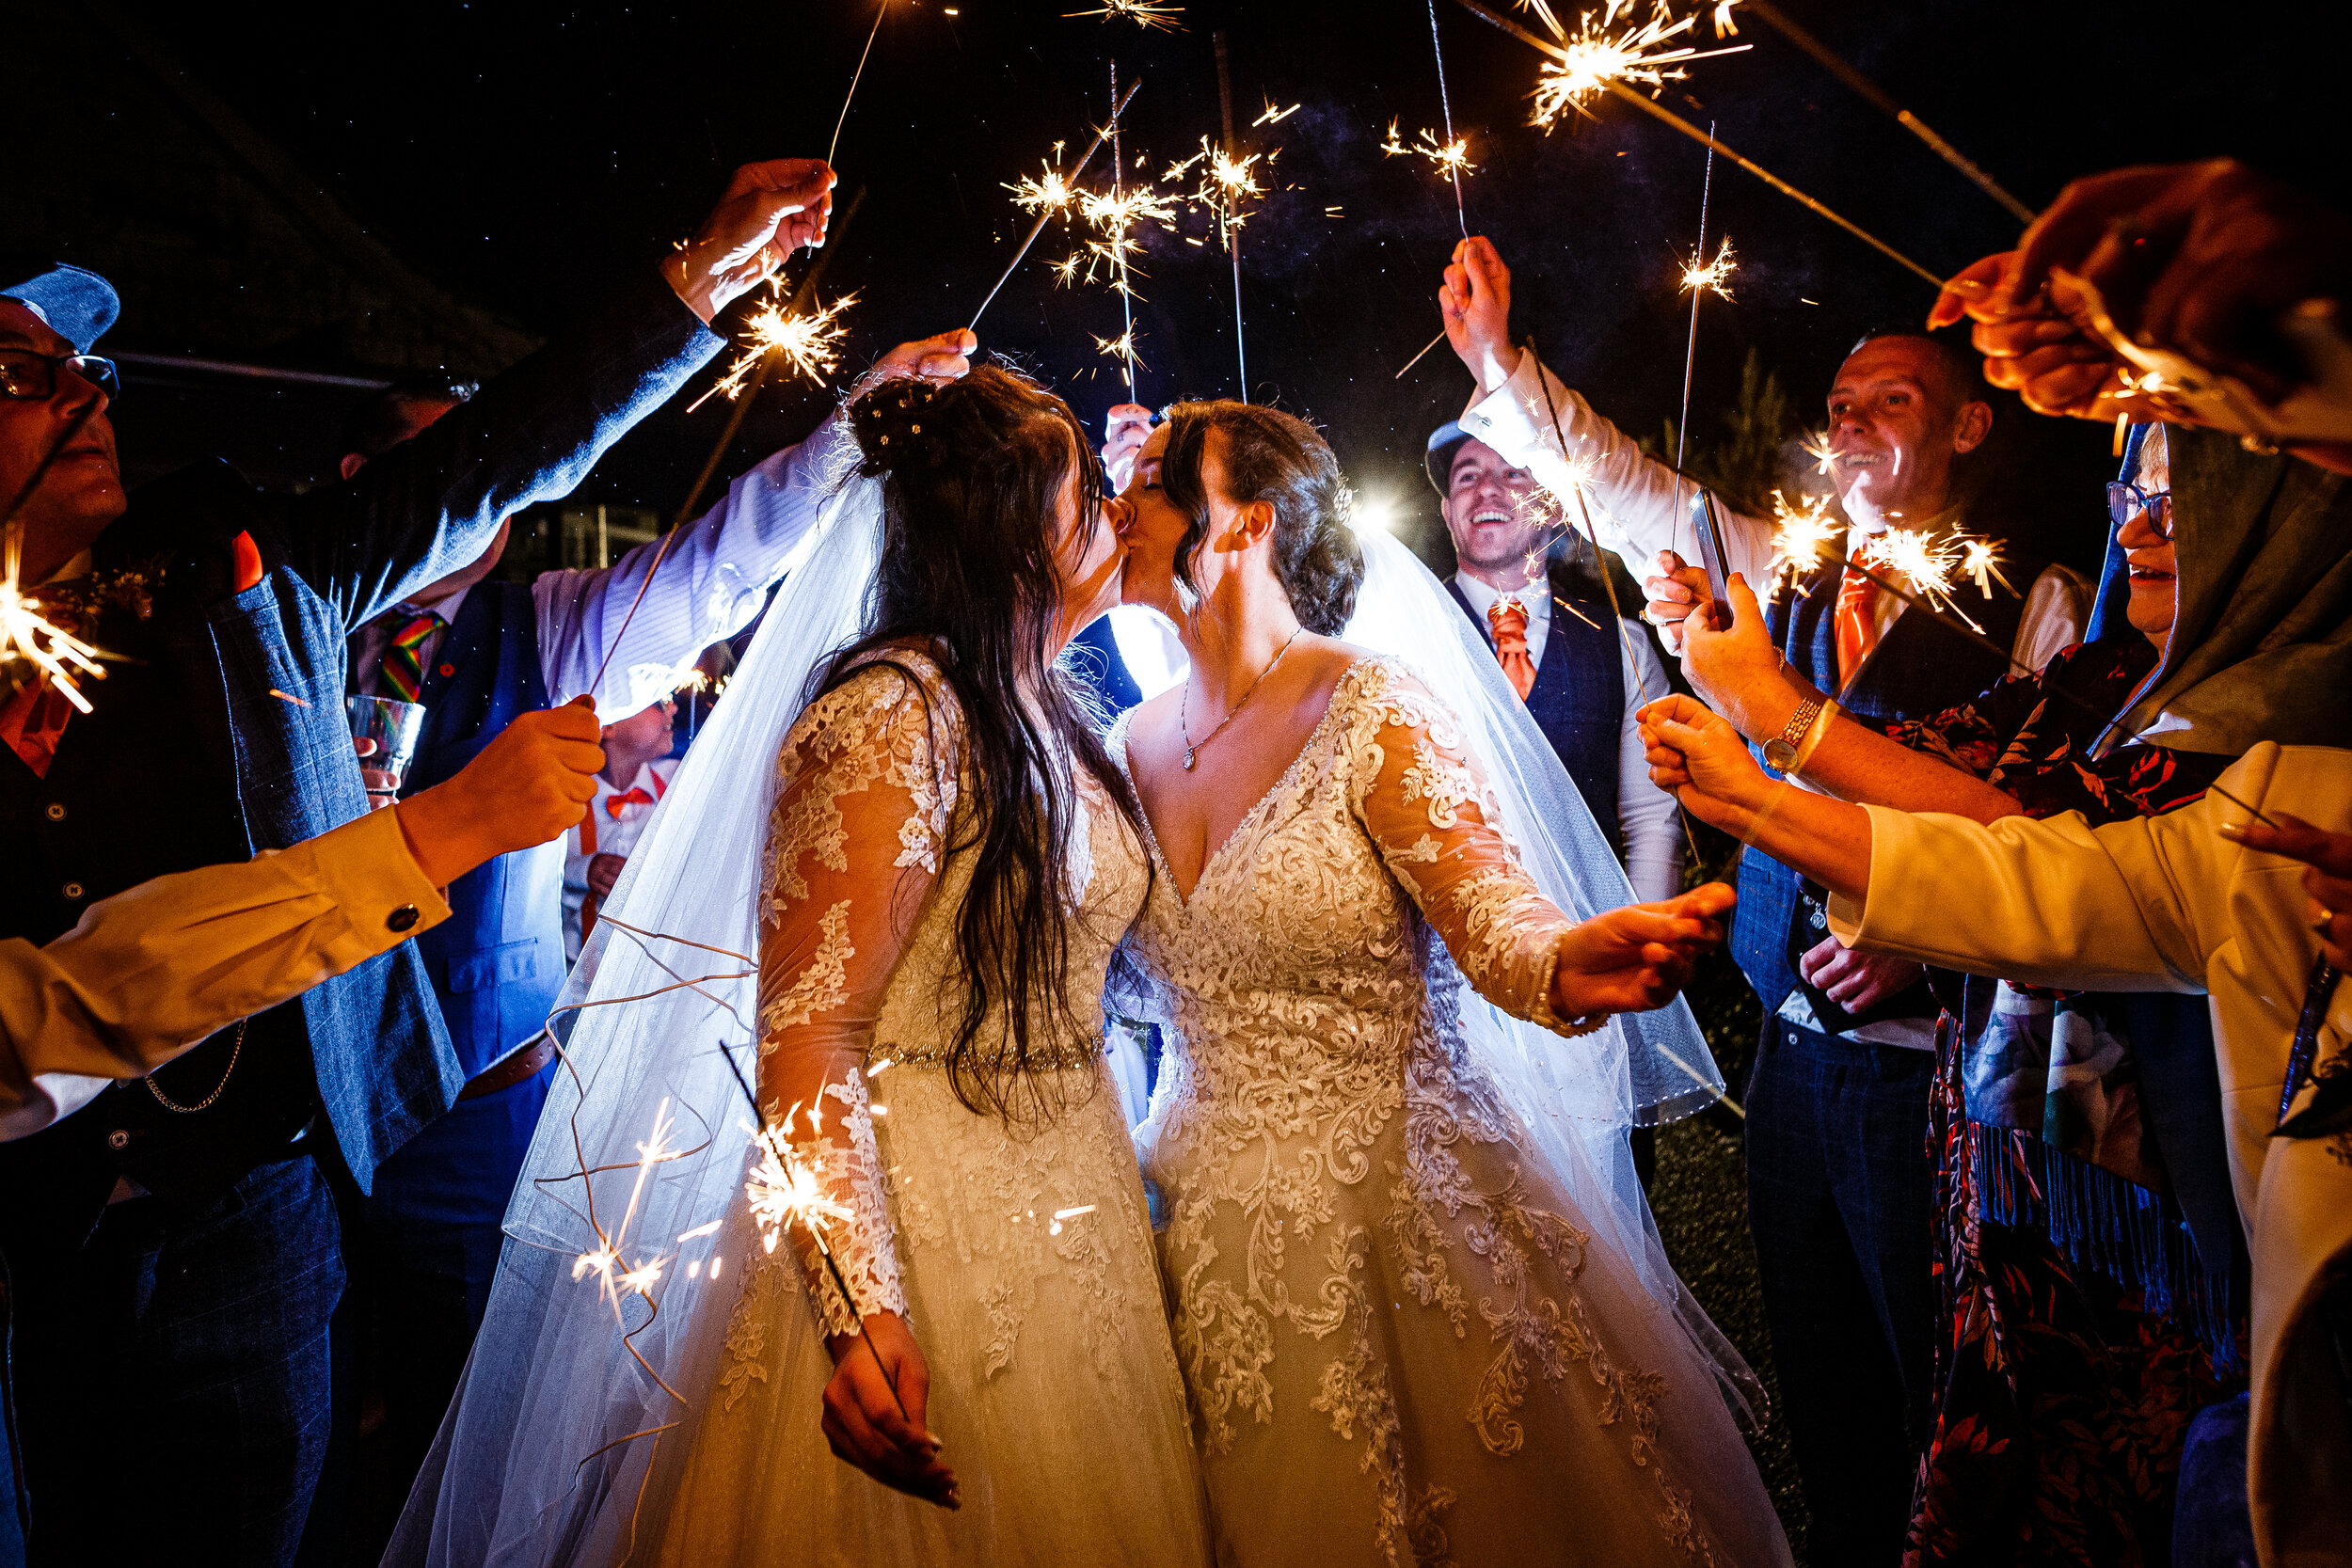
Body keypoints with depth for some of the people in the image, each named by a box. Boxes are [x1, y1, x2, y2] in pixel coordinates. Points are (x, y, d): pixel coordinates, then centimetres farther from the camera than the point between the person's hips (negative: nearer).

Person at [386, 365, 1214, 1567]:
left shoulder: (1040, 710, 9)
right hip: (916, 1232, -8)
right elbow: (805, 1032, -23)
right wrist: (858, 1313, -30)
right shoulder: (894, 714, -18)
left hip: (1064, 1230, 9)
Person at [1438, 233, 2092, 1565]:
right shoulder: (1784, 576, 9)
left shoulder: (2034, 603, -5)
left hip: (1934, 1066, -5)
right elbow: (1623, 486, 9)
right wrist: (1498, 362, 2)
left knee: (1944, 1410, 8)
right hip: (1794, 1048, 5)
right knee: (1825, 1404, 18)